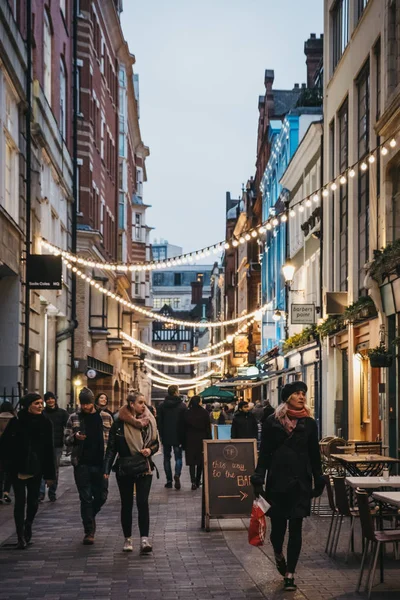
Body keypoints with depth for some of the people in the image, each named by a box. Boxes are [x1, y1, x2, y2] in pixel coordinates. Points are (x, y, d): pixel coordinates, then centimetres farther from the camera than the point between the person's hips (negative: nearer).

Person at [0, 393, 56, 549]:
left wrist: (49, 474, 2)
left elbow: (49, 450, 3)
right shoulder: (16, 421, -6)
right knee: (20, 501, -5)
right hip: (18, 469, -2)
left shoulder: (45, 423, 1)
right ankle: (21, 537, 0)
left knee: (33, 501, 7)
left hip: (36, 469, 2)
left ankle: (28, 527, 35)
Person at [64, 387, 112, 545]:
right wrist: (75, 437, -16)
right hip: (82, 464, -1)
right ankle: (89, 531, 7)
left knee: (101, 496, 5)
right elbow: (66, 440, 6)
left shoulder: (106, 417, 4)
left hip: (101, 463, 1)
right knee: (86, 498, 0)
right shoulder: (74, 418, 4)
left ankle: (89, 517, 34)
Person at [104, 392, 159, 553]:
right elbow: (111, 448, -2)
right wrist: (107, 469, -8)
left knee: (143, 503, -10)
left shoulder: (148, 422, 3)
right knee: (126, 504, 7)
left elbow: (156, 443, 13)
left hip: (144, 469, 1)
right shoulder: (119, 424, -4)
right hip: (124, 469, -1)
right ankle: (128, 539, 19)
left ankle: (144, 539, -12)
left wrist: (150, 450, -9)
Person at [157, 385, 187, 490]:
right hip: (178, 436, -2)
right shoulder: (182, 406, -5)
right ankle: (177, 475, -20)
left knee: (167, 458, 10)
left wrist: (161, 434, 9)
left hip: (165, 437, 2)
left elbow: (159, 421, 3)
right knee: (178, 457, 4)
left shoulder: (162, 406, 2)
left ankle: (169, 480, 7)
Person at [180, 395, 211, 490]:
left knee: (192, 462, 2)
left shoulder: (186, 413, -2)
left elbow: (183, 429, 1)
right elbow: (208, 428, -3)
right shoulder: (204, 413, -5)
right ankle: (198, 481, 20)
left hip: (190, 441, 0)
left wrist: (183, 443, 7)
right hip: (201, 440, 0)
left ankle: (193, 482, -12)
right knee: (201, 461, 14)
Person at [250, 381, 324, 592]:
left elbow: (314, 455, 9)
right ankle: (278, 554, 37)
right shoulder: (272, 422, -1)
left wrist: (318, 482, 7)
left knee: (296, 528, 0)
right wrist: (258, 480, -7)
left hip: (301, 482, 1)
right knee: (278, 525, 3)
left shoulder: (309, 423, 5)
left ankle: (290, 574, 7)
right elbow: (264, 454, 0)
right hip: (277, 480, -1)